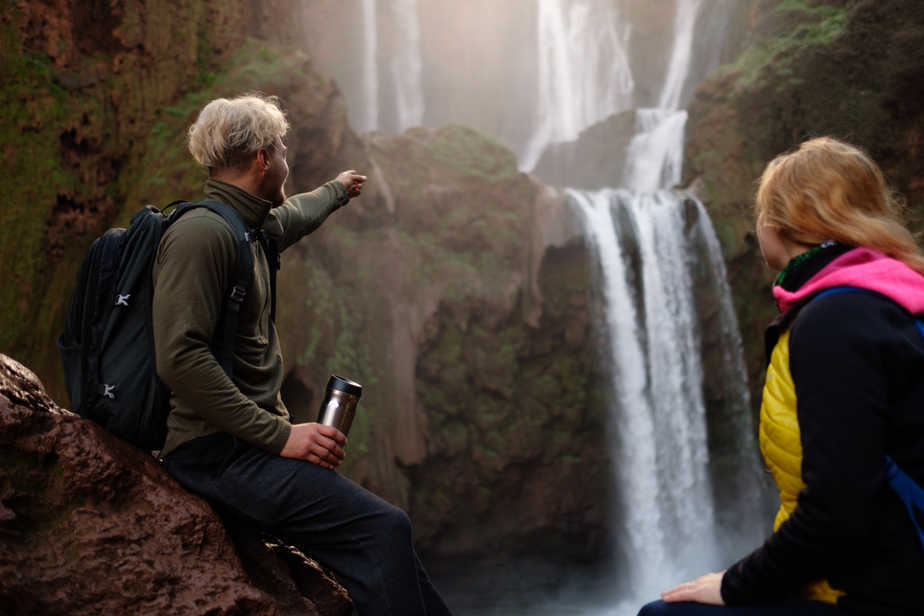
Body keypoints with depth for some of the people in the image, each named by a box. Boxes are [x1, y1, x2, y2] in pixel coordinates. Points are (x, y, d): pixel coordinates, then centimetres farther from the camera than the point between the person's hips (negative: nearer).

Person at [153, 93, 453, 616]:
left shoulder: (252, 229, 16)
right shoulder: (202, 233, -14)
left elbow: (296, 215, 41)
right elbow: (180, 358, -22)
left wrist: (337, 190, 60)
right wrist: (278, 434, -23)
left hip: (251, 442, 9)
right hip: (217, 450, -9)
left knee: (385, 532, -1)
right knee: (383, 528, -22)